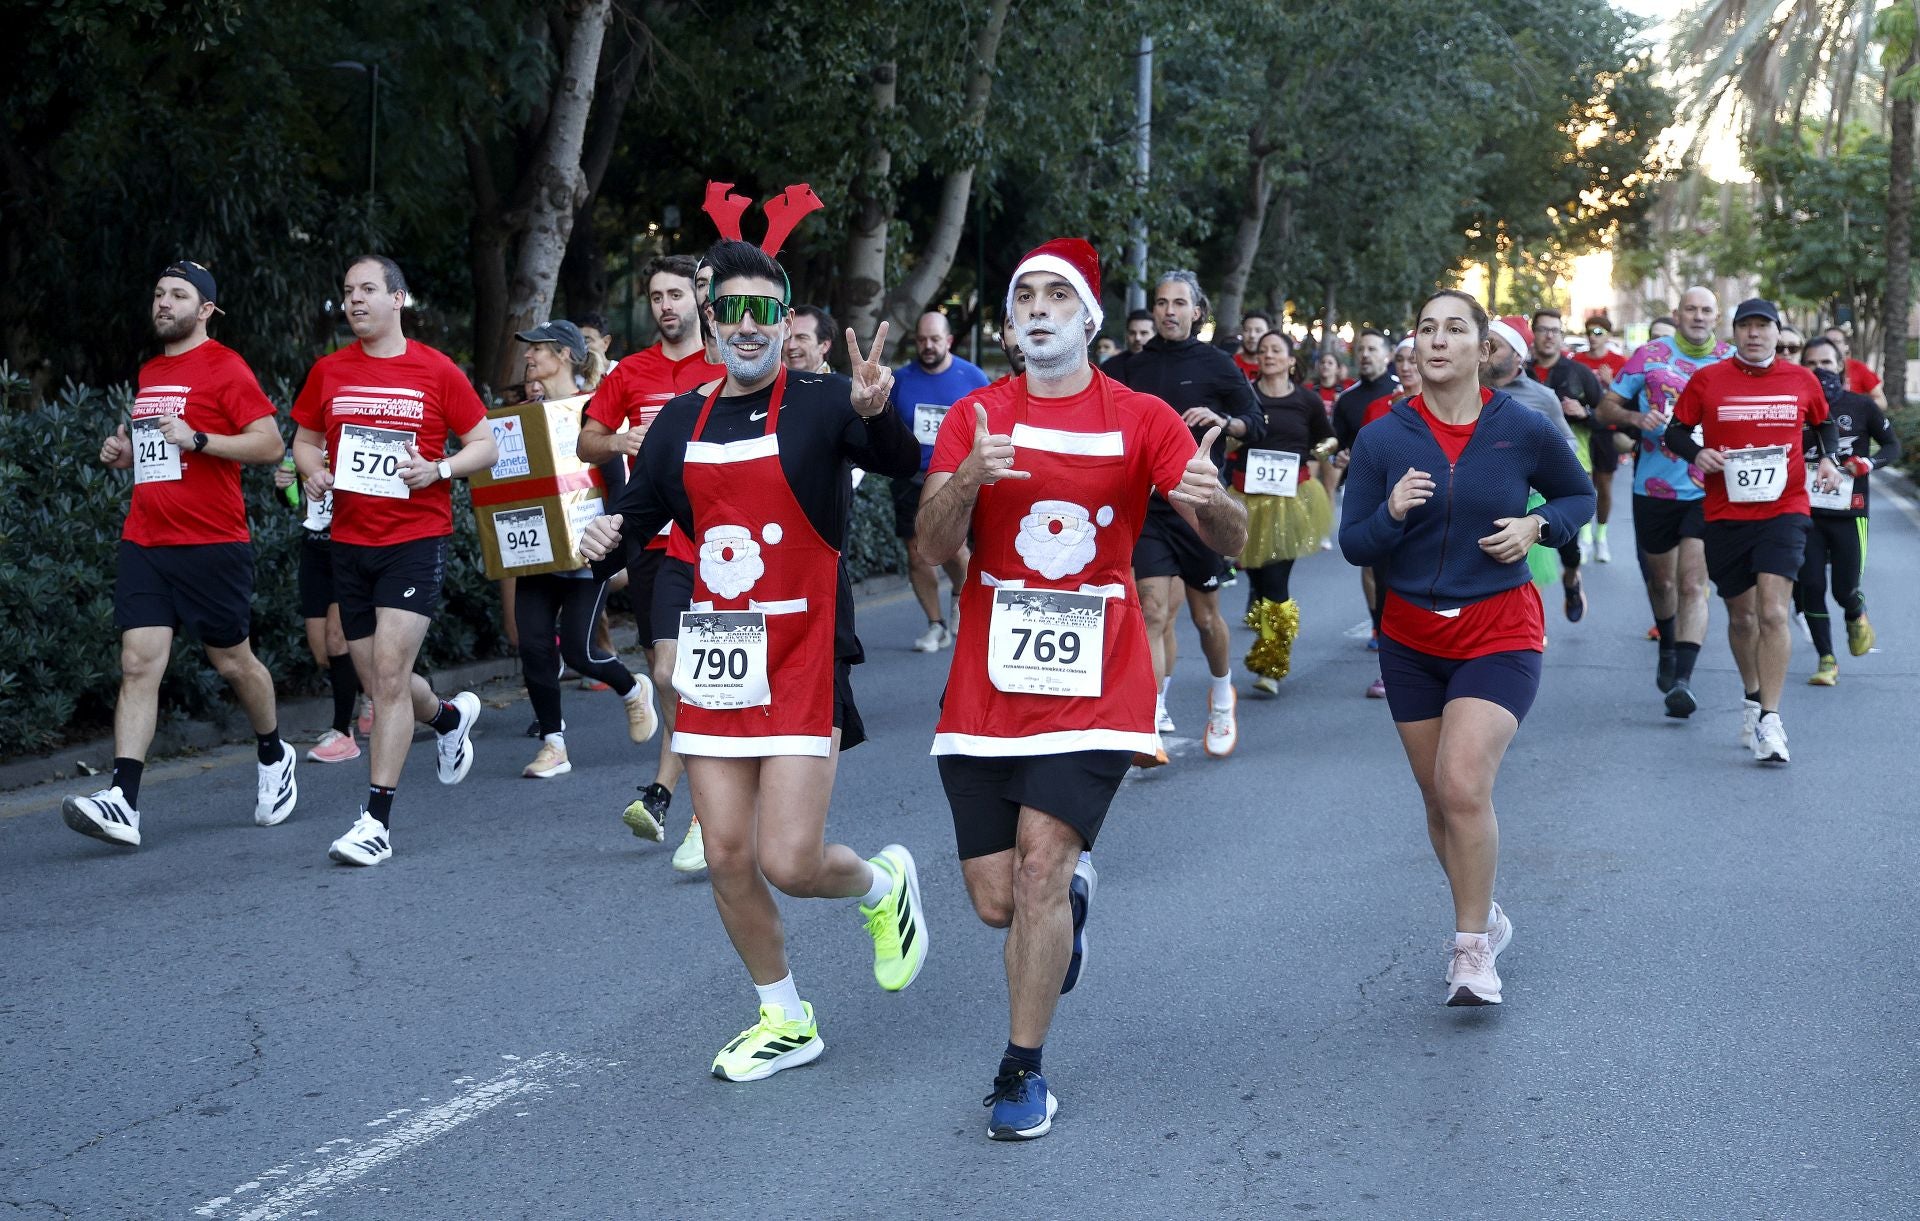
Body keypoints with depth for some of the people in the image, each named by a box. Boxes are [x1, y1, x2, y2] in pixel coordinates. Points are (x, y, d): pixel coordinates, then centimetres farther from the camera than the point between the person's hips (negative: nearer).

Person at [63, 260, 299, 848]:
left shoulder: (224, 368, -6)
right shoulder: (149, 373, 16)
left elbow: (270, 444, -12)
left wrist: (197, 439, -21)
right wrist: (125, 452, 11)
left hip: (212, 543, -6)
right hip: (143, 544, 6)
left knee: (233, 662, 8)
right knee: (138, 665, -6)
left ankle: (274, 756, 35)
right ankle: (122, 803, -15)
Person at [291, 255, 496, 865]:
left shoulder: (436, 371, -3)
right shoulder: (329, 371, 7)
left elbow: (485, 445, 3)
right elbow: (305, 440, 20)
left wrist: (439, 470, -16)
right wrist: (313, 470, -3)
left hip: (416, 539, -5)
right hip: (350, 541, 5)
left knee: (389, 672, -14)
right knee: (379, 682, 12)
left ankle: (376, 820, -10)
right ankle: (449, 717, 46)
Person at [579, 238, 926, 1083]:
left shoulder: (820, 403, -6)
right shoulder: (681, 421, 9)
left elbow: (900, 464, -23)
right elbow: (637, 513, 17)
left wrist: (874, 411, -44)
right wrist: (604, 540, -6)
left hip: (803, 659, -5)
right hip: (713, 655, 5)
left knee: (788, 862, -11)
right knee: (726, 857, 6)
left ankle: (882, 884, 24)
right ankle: (786, 1021, 25)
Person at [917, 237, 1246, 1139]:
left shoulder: (1140, 419, 0)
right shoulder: (977, 418, 3)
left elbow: (1229, 541, -5)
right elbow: (935, 546, -8)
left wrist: (1208, 500, -29)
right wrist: (968, 478, -28)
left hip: (1095, 683, -2)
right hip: (987, 685, 2)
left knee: (1040, 862, -17)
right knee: (996, 903, 3)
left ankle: (1023, 1074, -2)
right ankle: (1071, 897, 41)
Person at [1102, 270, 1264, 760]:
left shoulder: (1216, 364, 1)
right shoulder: (1131, 367, 7)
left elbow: (1256, 424, 2)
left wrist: (1221, 420, -16)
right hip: (1147, 505, 1)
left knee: (1205, 615, 10)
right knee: (1154, 610, -12)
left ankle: (1222, 696, 39)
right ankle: (1150, 730, -17)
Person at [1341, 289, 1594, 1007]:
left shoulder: (1523, 431, -6)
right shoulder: (1383, 439, -4)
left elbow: (1580, 496, 11)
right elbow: (1353, 546, -2)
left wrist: (1536, 526, -9)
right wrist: (1392, 514, -23)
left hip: (1499, 636, -3)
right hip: (1411, 639, 3)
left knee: (1464, 786, -20)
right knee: (1439, 801, 12)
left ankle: (1472, 948, -7)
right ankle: (1484, 918, 34)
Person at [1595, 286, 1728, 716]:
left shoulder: (1732, 361, 2)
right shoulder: (1650, 354, 1)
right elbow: (1607, 406, 5)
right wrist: (1637, 418, -15)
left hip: (1707, 491, -1)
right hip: (1654, 487, 1)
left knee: (1692, 583, -13)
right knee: (1661, 580, 16)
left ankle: (1683, 679, -18)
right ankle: (1668, 649, 44)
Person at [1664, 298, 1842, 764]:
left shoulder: (1802, 381, 5)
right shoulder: (1707, 380, 1)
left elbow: (1824, 424, 21)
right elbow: (1676, 430, 7)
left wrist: (1829, 459, 4)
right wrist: (1697, 452, -13)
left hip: (1784, 511, -1)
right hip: (1725, 515, 1)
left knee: (1773, 612, -16)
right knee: (1741, 617, 12)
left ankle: (1769, 719, -13)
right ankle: (1751, 698, 36)